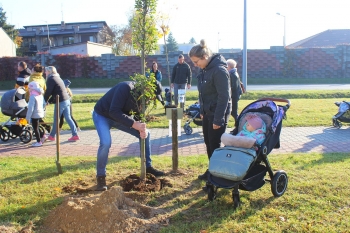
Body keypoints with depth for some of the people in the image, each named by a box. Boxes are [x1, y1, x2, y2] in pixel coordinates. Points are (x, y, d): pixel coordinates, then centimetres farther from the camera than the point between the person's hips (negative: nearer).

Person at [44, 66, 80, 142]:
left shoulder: (51, 79, -8)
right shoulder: (57, 77, 20)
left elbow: (48, 92, -11)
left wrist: (44, 101, 1)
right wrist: (48, 100, 22)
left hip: (60, 101, -8)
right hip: (67, 100, 8)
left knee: (56, 119, 4)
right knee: (68, 118, 8)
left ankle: (52, 136, 16)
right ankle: (75, 135, 4)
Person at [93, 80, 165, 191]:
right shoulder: (126, 88, -34)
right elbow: (114, 111, -39)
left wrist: (142, 128, -25)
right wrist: (134, 124, -45)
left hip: (121, 116, 7)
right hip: (102, 115, -7)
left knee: (146, 134, 2)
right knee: (106, 142, -30)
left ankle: (148, 167, 16)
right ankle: (100, 177, -10)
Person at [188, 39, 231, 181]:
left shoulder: (219, 70, -22)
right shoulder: (204, 69, 5)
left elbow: (224, 97, -22)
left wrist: (218, 119, -21)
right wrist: (202, 111, 14)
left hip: (218, 114, -9)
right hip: (207, 112, 9)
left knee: (215, 145, 0)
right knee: (208, 143, 16)